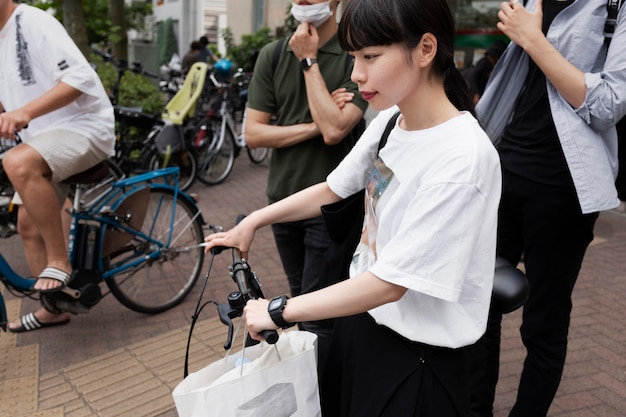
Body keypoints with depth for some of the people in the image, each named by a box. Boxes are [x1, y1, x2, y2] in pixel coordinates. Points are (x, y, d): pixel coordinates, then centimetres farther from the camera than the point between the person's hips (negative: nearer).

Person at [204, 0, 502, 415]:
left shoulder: (463, 156, -28)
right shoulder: (389, 120, -4)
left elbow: (391, 282, -26)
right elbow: (333, 190, 12)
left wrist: (279, 311, -19)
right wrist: (252, 223, 8)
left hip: (417, 356, -7)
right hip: (361, 323, 7)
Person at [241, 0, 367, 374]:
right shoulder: (273, 55, 3)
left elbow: (334, 130, -21)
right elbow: (252, 133, -1)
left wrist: (309, 60, -13)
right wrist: (314, 126, -13)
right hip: (283, 199, 5)